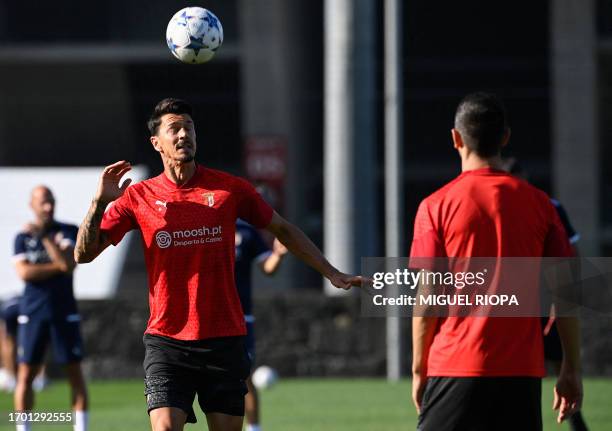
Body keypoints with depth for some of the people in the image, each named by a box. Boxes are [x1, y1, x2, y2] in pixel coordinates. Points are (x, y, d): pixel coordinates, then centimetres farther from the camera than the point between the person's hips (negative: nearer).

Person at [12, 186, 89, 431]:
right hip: (33, 312, 0)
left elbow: (68, 263, -14)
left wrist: (45, 237, -15)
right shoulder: (23, 237, 6)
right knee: (26, 374, -1)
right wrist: (57, 266, -11)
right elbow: (24, 273, -8)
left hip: (64, 312, 0)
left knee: (74, 372, 0)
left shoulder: (68, 232, 2)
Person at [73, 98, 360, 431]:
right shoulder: (138, 197, 2)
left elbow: (282, 230, 16)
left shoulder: (229, 188, 3)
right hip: (166, 340, -1)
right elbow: (84, 254, 1)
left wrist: (331, 273, 13)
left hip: (224, 339, 1)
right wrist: (99, 202, -14)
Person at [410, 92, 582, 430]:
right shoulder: (539, 204, 5)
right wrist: (571, 369, 10)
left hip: (456, 369, -2)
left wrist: (418, 370, 5)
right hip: (523, 371, 3)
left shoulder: (436, 206, -2)